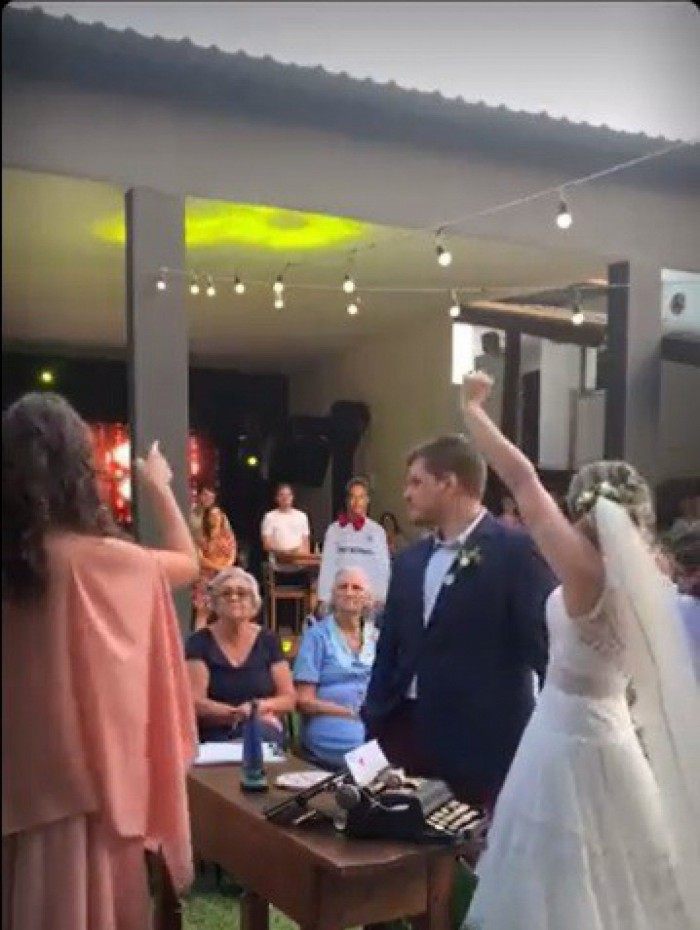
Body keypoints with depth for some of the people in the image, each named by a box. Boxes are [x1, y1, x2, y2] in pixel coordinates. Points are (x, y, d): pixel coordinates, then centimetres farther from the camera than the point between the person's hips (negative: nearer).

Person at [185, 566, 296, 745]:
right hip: (215, 735, -1)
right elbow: (195, 702, -6)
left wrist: (261, 707, -12)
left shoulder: (268, 641, 9)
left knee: (263, 733, -34)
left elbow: (289, 698, 9)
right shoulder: (199, 642, 2)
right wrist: (235, 712, -20)